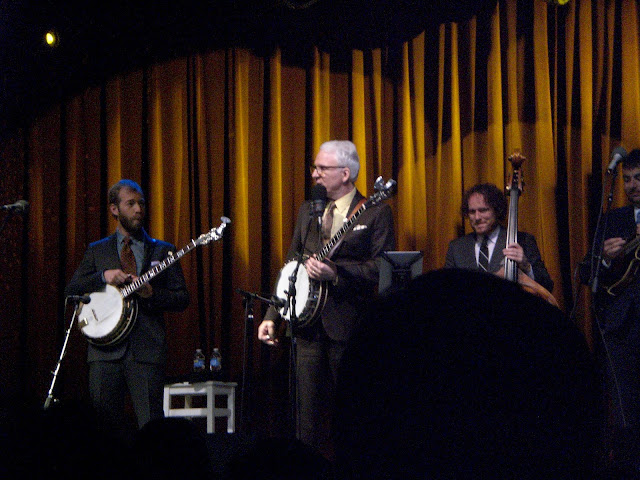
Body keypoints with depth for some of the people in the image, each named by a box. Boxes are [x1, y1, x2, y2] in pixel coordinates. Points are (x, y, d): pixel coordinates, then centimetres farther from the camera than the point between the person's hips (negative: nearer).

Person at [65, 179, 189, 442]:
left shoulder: (162, 251, 13)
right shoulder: (97, 251, 16)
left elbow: (182, 299, 8)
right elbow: (71, 291, 9)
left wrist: (151, 294, -10)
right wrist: (103, 277, -7)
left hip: (147, 350, -1)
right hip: (106, 349, 2)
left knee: (151, 425, -8)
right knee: (103, 417, 0)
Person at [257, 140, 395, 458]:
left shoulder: (375, 213, -2)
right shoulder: (307, 211, 17)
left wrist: (335, 272, -21)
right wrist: (272, 315, 9)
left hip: (349, 326, -5)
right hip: (309, 325, 5)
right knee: (309, 419, 5)